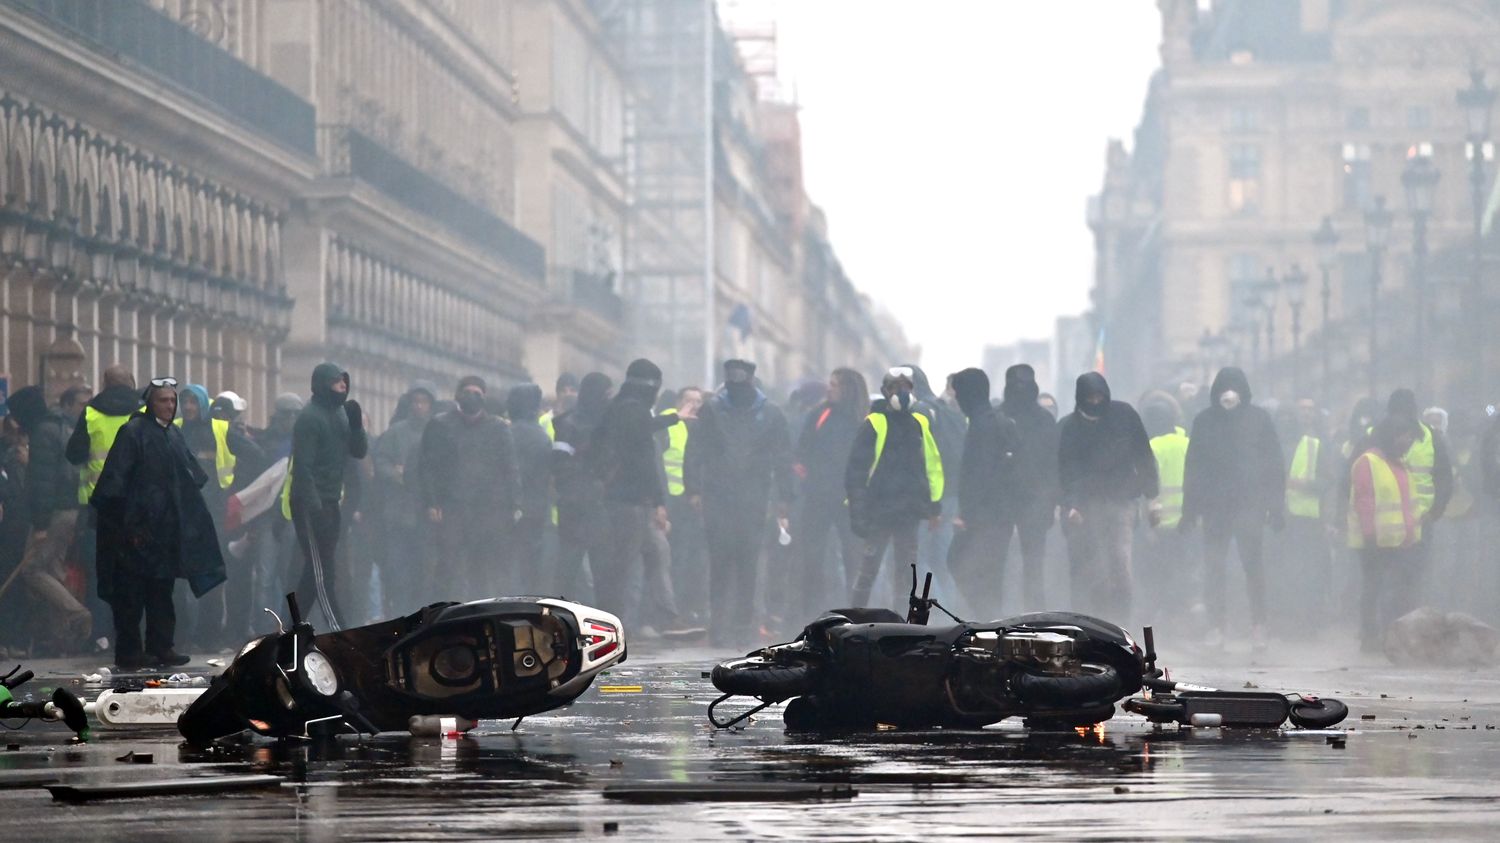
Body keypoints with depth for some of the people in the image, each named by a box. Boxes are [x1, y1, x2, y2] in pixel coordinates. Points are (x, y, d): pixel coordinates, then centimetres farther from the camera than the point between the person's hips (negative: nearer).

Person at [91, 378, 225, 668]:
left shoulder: (173, 434, 14)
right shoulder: (134, 431, -9)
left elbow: (191, 476, 22)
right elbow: (115, 477, -14)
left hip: (167, 526, 7)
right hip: (138, 524, -7)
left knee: (162, 589, 9)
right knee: (132, 590, -3)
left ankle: (160, 646, 14)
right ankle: (128, 650, 0)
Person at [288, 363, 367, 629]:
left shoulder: (340, 413, 14)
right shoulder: (309, 417, -11)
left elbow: (360, 451, 12)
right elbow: (303, 465, -17)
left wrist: (356, 423, -5)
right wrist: (313, 505, -23)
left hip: (331, 503, 8)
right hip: (312, 504, -8)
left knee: (315, 571, 10)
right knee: (322, 572, -6)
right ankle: (340, 634, -9)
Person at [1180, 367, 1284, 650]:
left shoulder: (1259, 419, 2)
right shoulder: (1204, 421, 7)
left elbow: (1274, 465, 3)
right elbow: (1192, 468, 8)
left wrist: (1276, 507, -3)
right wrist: (1190, 510, 4)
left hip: (1249, 505, -2)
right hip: (1214, 507, 2)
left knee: (1253, 563, -3)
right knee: (1213, 566, 0)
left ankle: (1258, 626, 6)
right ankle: (1216, 626, 5)